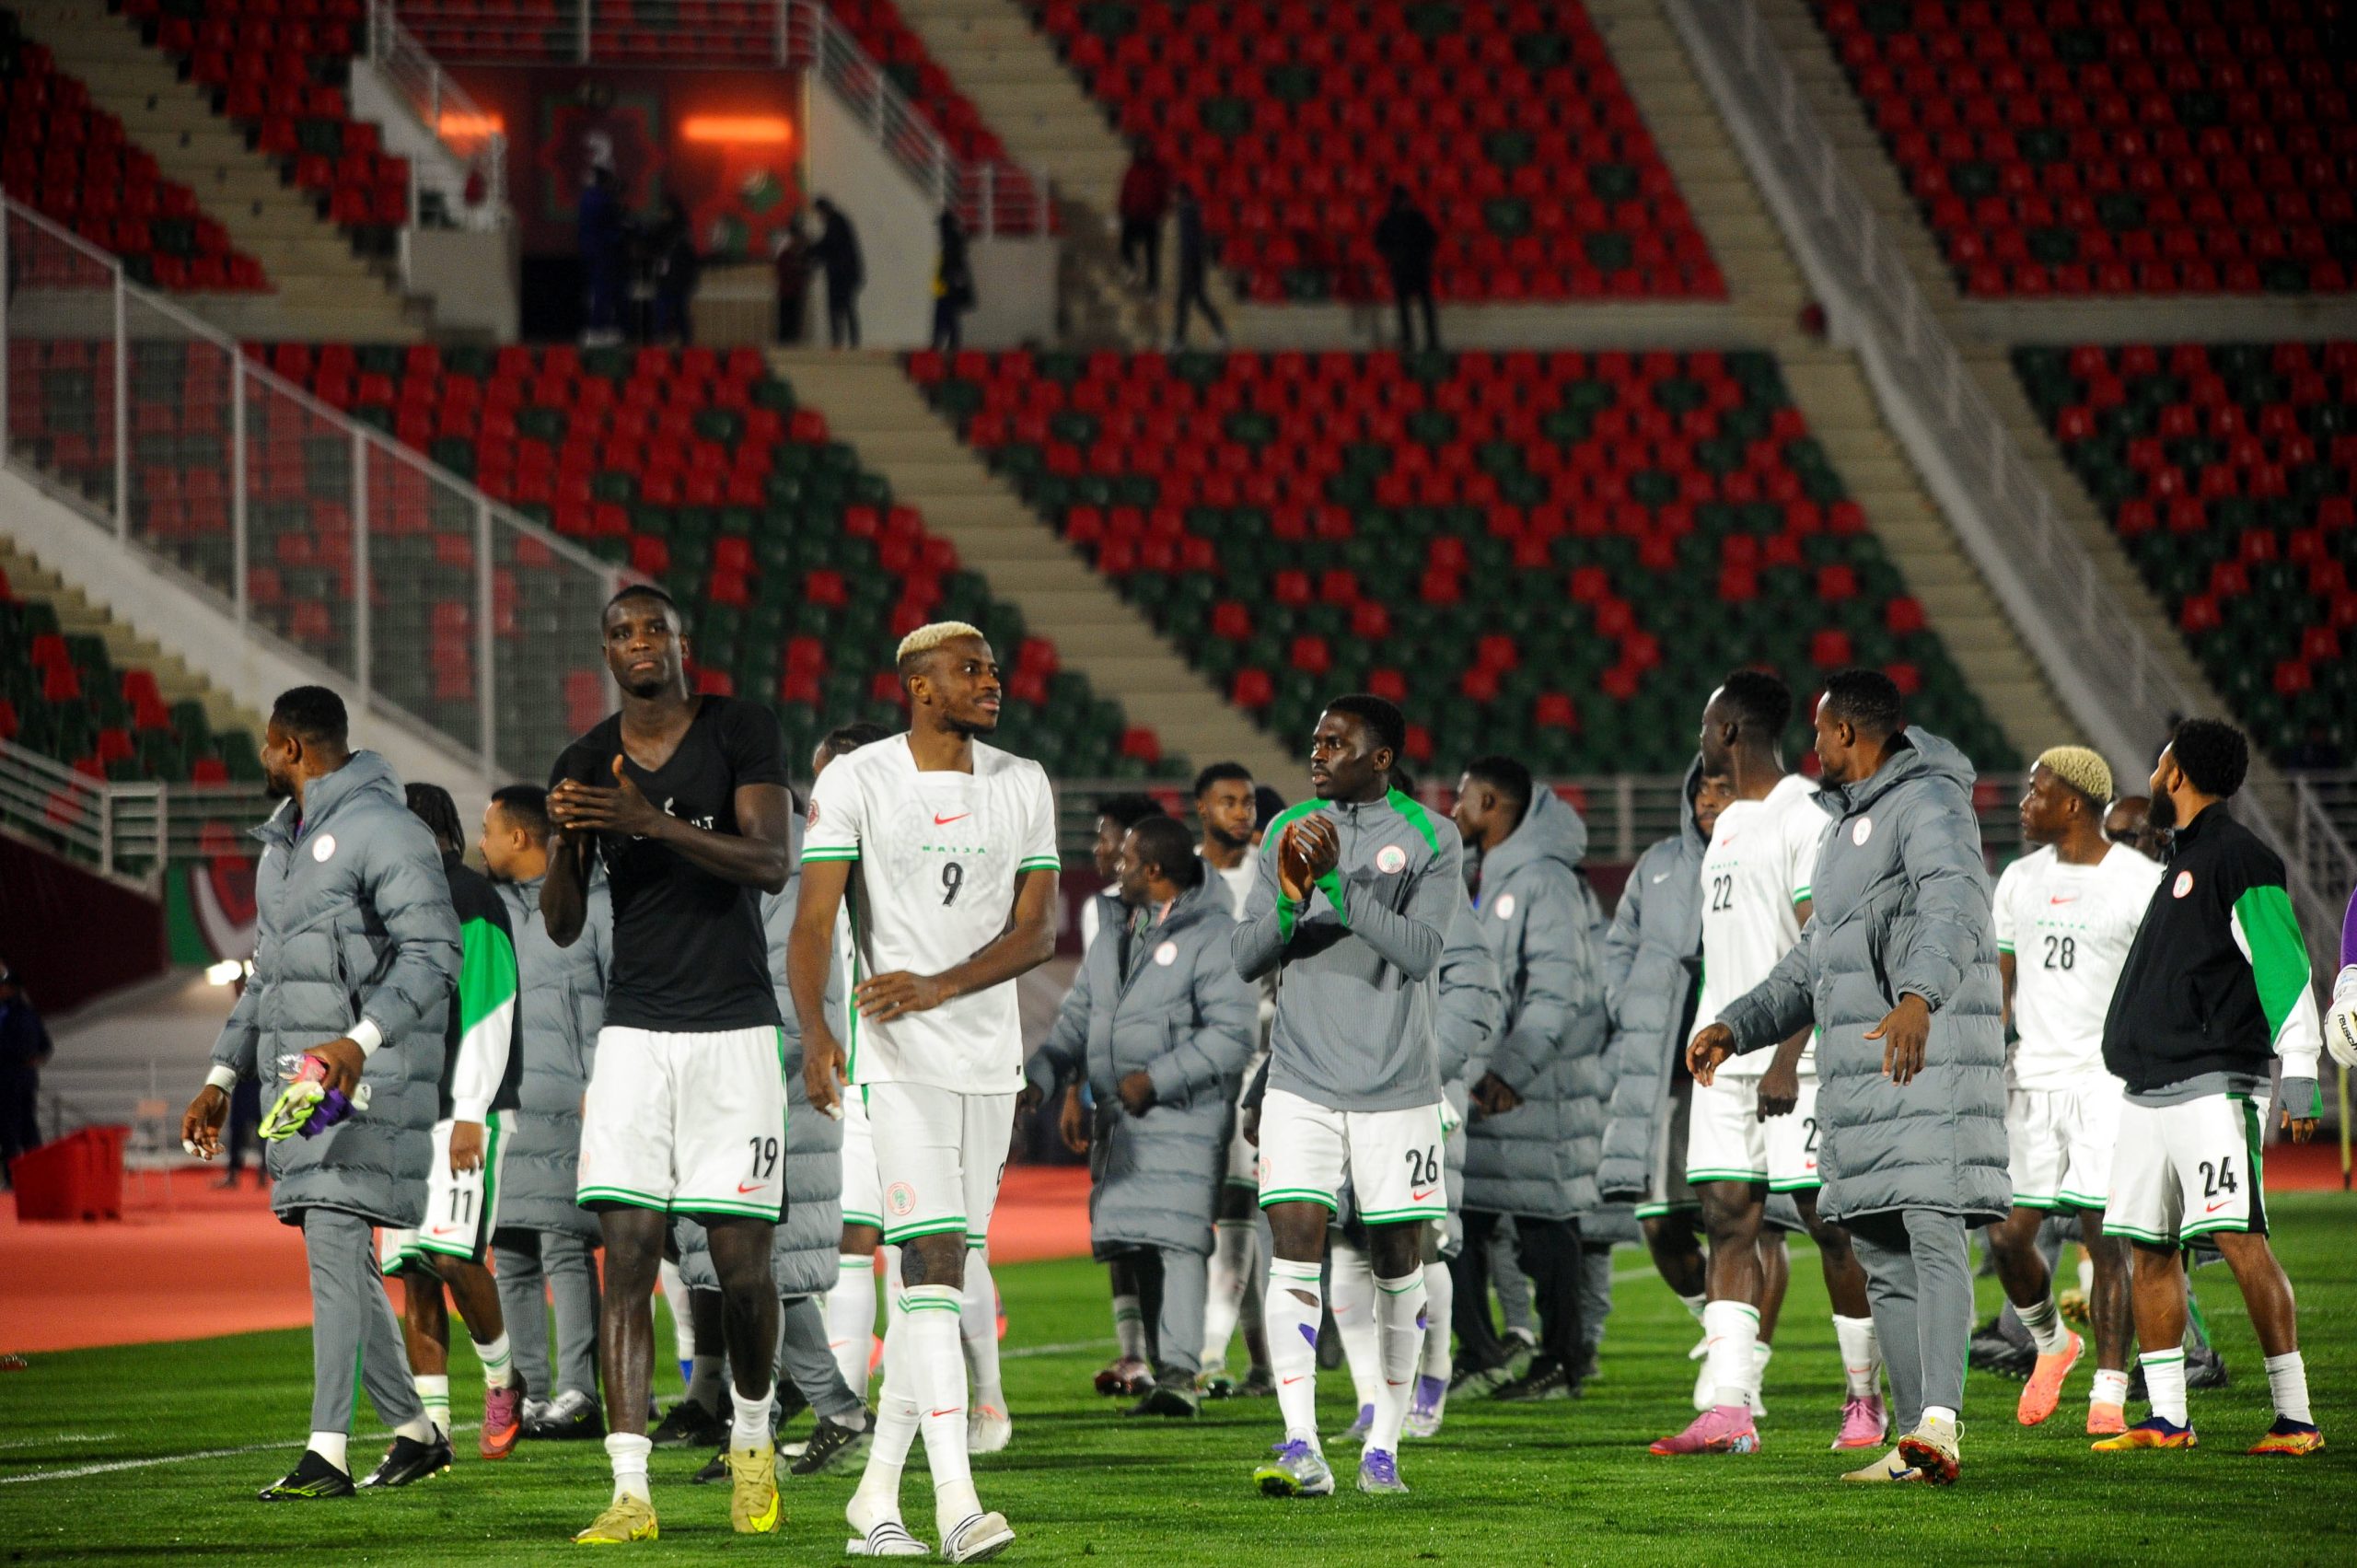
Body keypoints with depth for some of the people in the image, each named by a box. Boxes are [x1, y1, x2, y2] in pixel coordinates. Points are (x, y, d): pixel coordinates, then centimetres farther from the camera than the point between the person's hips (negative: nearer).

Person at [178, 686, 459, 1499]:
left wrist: (360, 1042, -28)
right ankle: (414, 1432, 20)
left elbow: (433, 951, -17)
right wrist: (222, 1076, 21)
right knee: (341, 1259, 10)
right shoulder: (283, 843, 21)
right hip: (300, 1078, 9)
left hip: (364, 1075, -9)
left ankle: (327, 1453, -20)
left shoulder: (381, 830, -9)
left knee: (334, 1244, -16)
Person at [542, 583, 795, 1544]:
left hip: (734, 1031, -2)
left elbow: (772, 863, -14)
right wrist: (565, 842, -13)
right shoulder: (586, 764, 8)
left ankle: (752, 1436, 26)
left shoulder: (740, 733, -1)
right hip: (635, 1032, 2)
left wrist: (653, 822, -24)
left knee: (741, 1261, -2)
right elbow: (563, 927, 8)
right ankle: (630, 1490, -9)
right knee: (627, 1255, -7)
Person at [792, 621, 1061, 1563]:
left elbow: (1037, 931, 1)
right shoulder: (855, 783, -5)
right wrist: (814, 1031, -27)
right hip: (899, 1062, -5)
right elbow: (812, 923, -10)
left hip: (990, 1059, 5)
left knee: (940, 1277, 8)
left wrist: (938, 987, -15)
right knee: (933, 1264, -16)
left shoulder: (1021, 786, 7)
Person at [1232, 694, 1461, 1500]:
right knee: (1295, 1248, -11)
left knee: (1398, 1264, 4)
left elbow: (1421, 951, -14)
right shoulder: (1287, 832, 8)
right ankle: (1301, 1448, -15)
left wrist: (1339, 883, -21)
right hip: (1302, 1082, 2)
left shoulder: (1429, 841, -1)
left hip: (1395, 1085, -1)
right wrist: (1291, 898, -15)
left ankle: (1383, 1447, 13)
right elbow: (1247, 959, 4)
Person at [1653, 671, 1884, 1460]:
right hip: (1725, 1060, 9)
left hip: (1795, 1058, -9)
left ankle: (1866, 1399, 9)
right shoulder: (1730, 822, 19)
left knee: (1830, 1224, -2)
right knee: (1728, 1221, -1)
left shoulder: (1805, 818, -10)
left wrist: (1786, 1057, -21)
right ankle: (1729, 1410, -7)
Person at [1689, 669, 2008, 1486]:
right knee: (1882, 1257, 6)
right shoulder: (1847, 826, 24)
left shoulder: (1929, 805, -8)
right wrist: (1736, 1026, 19)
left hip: (1930, 1059, -10)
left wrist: (1919, 998, -45)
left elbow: (1953, 910, -28)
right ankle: (1917, 1445, 7)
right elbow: (1813, 961, 31)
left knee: (1932, 1236, -19)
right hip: (1859, 1073, 10)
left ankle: (1939, 1426, -31)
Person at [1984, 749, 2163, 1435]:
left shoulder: (2140, 883, -5)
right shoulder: (2020, 881, 11)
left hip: (2107, 1082, -5)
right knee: (2007, 1234, 0)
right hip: (2031, 1082, 5)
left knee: (2104, 1238, -7)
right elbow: (2000, 987, 15)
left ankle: (2109, 1393, -2)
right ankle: (2051, 1342, 27)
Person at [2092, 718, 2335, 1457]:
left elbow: (2285, 972, -14)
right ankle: (2167, 1418, 13)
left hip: (2214, 1085, -10)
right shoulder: (2182, 860, 20)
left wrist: (2298, 1076, -20)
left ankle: (2295, 1416, -15)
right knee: (2151, 1249, 8)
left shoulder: (2238, 858, -8)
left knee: (2239, 1239, -15)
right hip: (2149, 1092, 10)